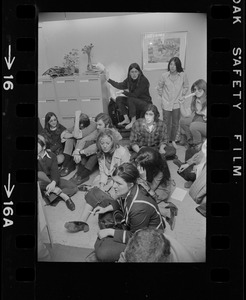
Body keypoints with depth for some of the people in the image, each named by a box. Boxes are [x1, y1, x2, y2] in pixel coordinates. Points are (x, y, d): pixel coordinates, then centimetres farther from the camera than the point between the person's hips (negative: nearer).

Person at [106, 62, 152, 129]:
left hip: (145, 103, -7)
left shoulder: (144, 81, -20)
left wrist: (125, 93, -11)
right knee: (119, 99, -7)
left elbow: (135, 94, -23)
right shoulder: (129, 80, 2)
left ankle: (133, 121, -20)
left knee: (130, 100, -33)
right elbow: (120, 85, -8)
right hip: (135, 101, 7)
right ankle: (126, 119, -2)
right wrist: (108, 79, -14)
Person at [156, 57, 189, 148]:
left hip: (177, 103, 1)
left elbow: (186, 87, 10)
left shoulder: (183, 75, -7)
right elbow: (159, 87, 9)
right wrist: (162, 97, 6)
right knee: (166, 123, 4)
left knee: (175, 123, 10)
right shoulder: (164, 75, -7)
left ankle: (173, 140, 29)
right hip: (166, 103, -1)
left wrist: (181, 95, 5)